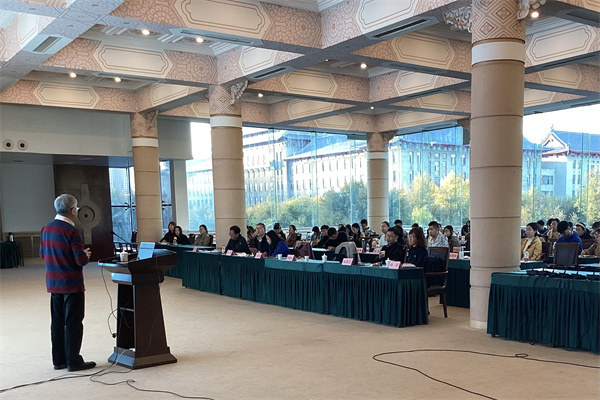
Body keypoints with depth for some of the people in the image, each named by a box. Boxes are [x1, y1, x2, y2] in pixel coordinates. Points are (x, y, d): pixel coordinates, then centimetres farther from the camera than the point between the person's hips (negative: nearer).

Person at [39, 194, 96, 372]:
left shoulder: (46, 228, 5)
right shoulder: (72, 231, -18)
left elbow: (42, 253, 15)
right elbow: (81, 260, -20)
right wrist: (86, 255, 1)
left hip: (53, 283, 7)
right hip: (72, 284, -7)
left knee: (57, 322, 14)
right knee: (73, 323, 1)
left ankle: (58, 360, 21)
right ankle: (73, 361, 6)